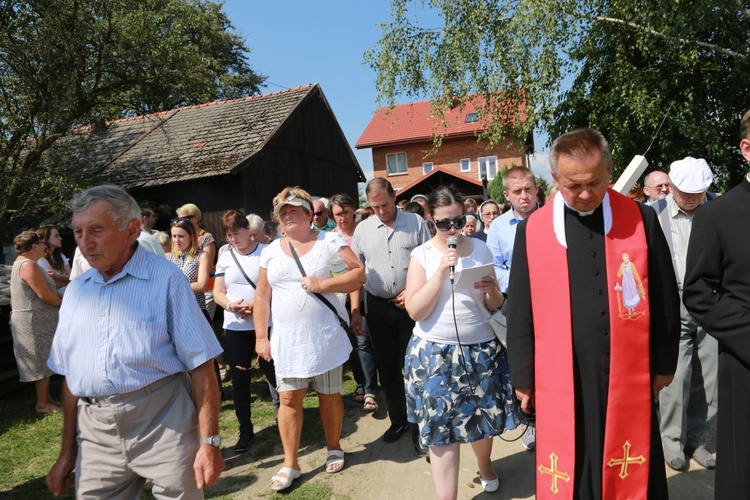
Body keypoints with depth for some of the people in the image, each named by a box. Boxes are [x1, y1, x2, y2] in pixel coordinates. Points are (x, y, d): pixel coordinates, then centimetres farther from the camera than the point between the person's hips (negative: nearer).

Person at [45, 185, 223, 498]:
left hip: (164, 425, -4)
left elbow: (201, 366, -10)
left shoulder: (166, 280, -7)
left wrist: (209, 442, -13)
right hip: (95, 431, 5)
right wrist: (68, 451, 16)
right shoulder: (76, 290, 10)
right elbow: (71, 374, 16)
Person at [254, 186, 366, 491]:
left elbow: (359, 274, -9)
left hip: (326, 337, -2)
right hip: (286, 340, 3)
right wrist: (261, 337, 3)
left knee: (329, 395, 11)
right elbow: (262, 297, 8)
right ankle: (290, 464, 18)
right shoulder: (271, 251, 7)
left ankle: (334, 449, 34)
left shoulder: (330, 241, -3)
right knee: (289, 399, 4)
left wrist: (323, 284, -19)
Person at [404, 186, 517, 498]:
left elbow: (495, 306, 6)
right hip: (435, 353, -2)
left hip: (480, 349, 3)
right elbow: (415, 311, -14)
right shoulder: (422, 255, -5)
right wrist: (442, 270, -19)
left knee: (482, 417, 18)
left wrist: (492, 290, -17)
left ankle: (485, 465, 48)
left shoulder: (480, 249, 1)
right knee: (441, 429, 2)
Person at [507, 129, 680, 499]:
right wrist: (523, 377, 4)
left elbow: (664, 300, 7)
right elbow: (520, 313, 1)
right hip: (561, 380, 0)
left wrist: (664, 362, 11)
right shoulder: (531, 230, -3)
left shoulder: (641, 219, -2)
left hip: (629, 376, 1)